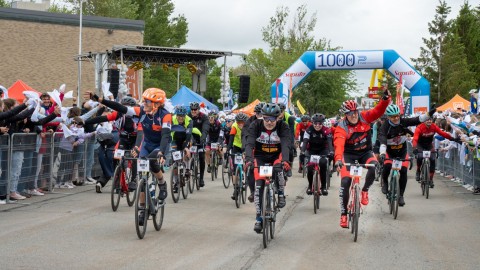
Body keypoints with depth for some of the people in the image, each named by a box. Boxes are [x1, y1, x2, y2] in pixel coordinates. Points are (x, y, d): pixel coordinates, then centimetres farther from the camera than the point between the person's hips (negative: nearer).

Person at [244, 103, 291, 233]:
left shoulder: (283, 126, -23)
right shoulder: (255, 125, -22)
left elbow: (285, 145, -35)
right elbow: (249, 144, -33)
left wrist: (285, 160, -54)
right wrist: (249, 159, -51)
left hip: (276, 156, -1)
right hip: (260, 156, 1)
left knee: (278, 169, -35)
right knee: (259, 185, -12)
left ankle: (281, 195, -9)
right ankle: (259, 218, -4)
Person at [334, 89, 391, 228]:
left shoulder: (364, 117, -13)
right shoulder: (341, 127, -23)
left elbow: (378, 111, -22)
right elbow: (339, 145, -37)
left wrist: (385, 99, -42)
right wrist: (338, 160, -54)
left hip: (365, 152, 2)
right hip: (349, 155, -2)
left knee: (374, 167, -31)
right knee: (345, 182, -13)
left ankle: (365, 190, -3)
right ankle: (343, 213, 0)